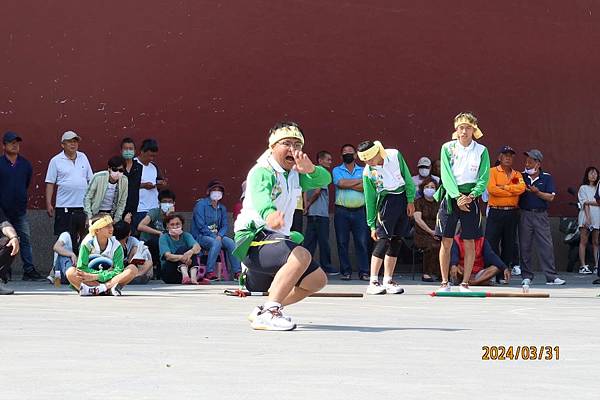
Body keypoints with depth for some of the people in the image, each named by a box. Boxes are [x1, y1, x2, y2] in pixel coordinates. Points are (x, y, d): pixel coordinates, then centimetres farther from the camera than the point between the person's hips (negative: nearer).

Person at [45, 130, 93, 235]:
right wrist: (48, 204, -8)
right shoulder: (56, 161, -1)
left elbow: (90, 179, 13)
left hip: (83, 204, 4)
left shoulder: (83, 157, 10)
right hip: (64, 206, -3)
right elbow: (50, 184, -2)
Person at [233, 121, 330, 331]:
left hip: (278, 239, 10)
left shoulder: (295, 174, 14)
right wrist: (269, 214, -58)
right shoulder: (262, 172, -13)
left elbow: (324, 180, 0)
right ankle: (268, 313, -35)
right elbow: (260, 196, -34)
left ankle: (262, 311, 19)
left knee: (317, 280, 12)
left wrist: (310, 169, -24)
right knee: (301, 255, -34)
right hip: (253, 240, -10)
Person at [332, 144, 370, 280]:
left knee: (362, 242, -3)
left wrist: (348, 184, -7)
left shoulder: (363, 171, 12)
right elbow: (341, 183, -10)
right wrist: (359, 181, -4)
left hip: (359, 211, 0)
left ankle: (363, 272, -1)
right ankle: (346, 271, 6)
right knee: (342, 242, 0)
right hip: (342, 211, 0)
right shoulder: (337, 170, 9)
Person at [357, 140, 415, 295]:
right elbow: (369, 199, -3)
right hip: (386, 202, -3)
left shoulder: (394, 155, -6)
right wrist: (372, 225, -2)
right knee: (383, 240, -15)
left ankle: (388, 281, 7)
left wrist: (410, 200, -1)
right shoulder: (368, 172, -8)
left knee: (397, 241, 2)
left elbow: (407, 177, 2)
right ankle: (373, 283, -14)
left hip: (404, 199, 3)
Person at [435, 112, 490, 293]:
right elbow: (446, 175, -5)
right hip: (451, 196, 0)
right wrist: (457, 196, -17)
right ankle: (445, 282, 7)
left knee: (469, 242, 1)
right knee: (446, 242, 0)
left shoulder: (481, 151, 3)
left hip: (471, 198, 0)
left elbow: (484, 178, -1)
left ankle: (465, 283, 8)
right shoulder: (447, 148, 2)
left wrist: (470, 196, -17)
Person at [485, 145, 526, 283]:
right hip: (495, 213, -4)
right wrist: (512, 192, -8)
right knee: (491, 244, -8)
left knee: (508, 245, 5)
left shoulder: (517, 175, 15)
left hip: (512, 213, 4)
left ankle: (502, 275, 10)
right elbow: (491, 189, -13)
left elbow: (521, 188, -5)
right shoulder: (493, 172, 4)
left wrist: (504, 187, -11)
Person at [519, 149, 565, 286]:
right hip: (525, 214, 1)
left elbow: (551, 197, -2)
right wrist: (523, 190, -8)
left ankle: (551, 277, -2)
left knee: (546, 246, -4)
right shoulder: (521, 176, 7)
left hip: (541, 215, -1)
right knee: (525, 246, 2)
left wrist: (537, 192, -14)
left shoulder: (547, 178, 4)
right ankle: (526, 277, 10)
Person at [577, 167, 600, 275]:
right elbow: (585, 204, -6)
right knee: (583, 242, -4)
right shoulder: (583, 188, 6)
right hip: (586, 217, -4)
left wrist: (590, 202, -6)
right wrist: (588, 218, -15)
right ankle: (583, 266, -6)